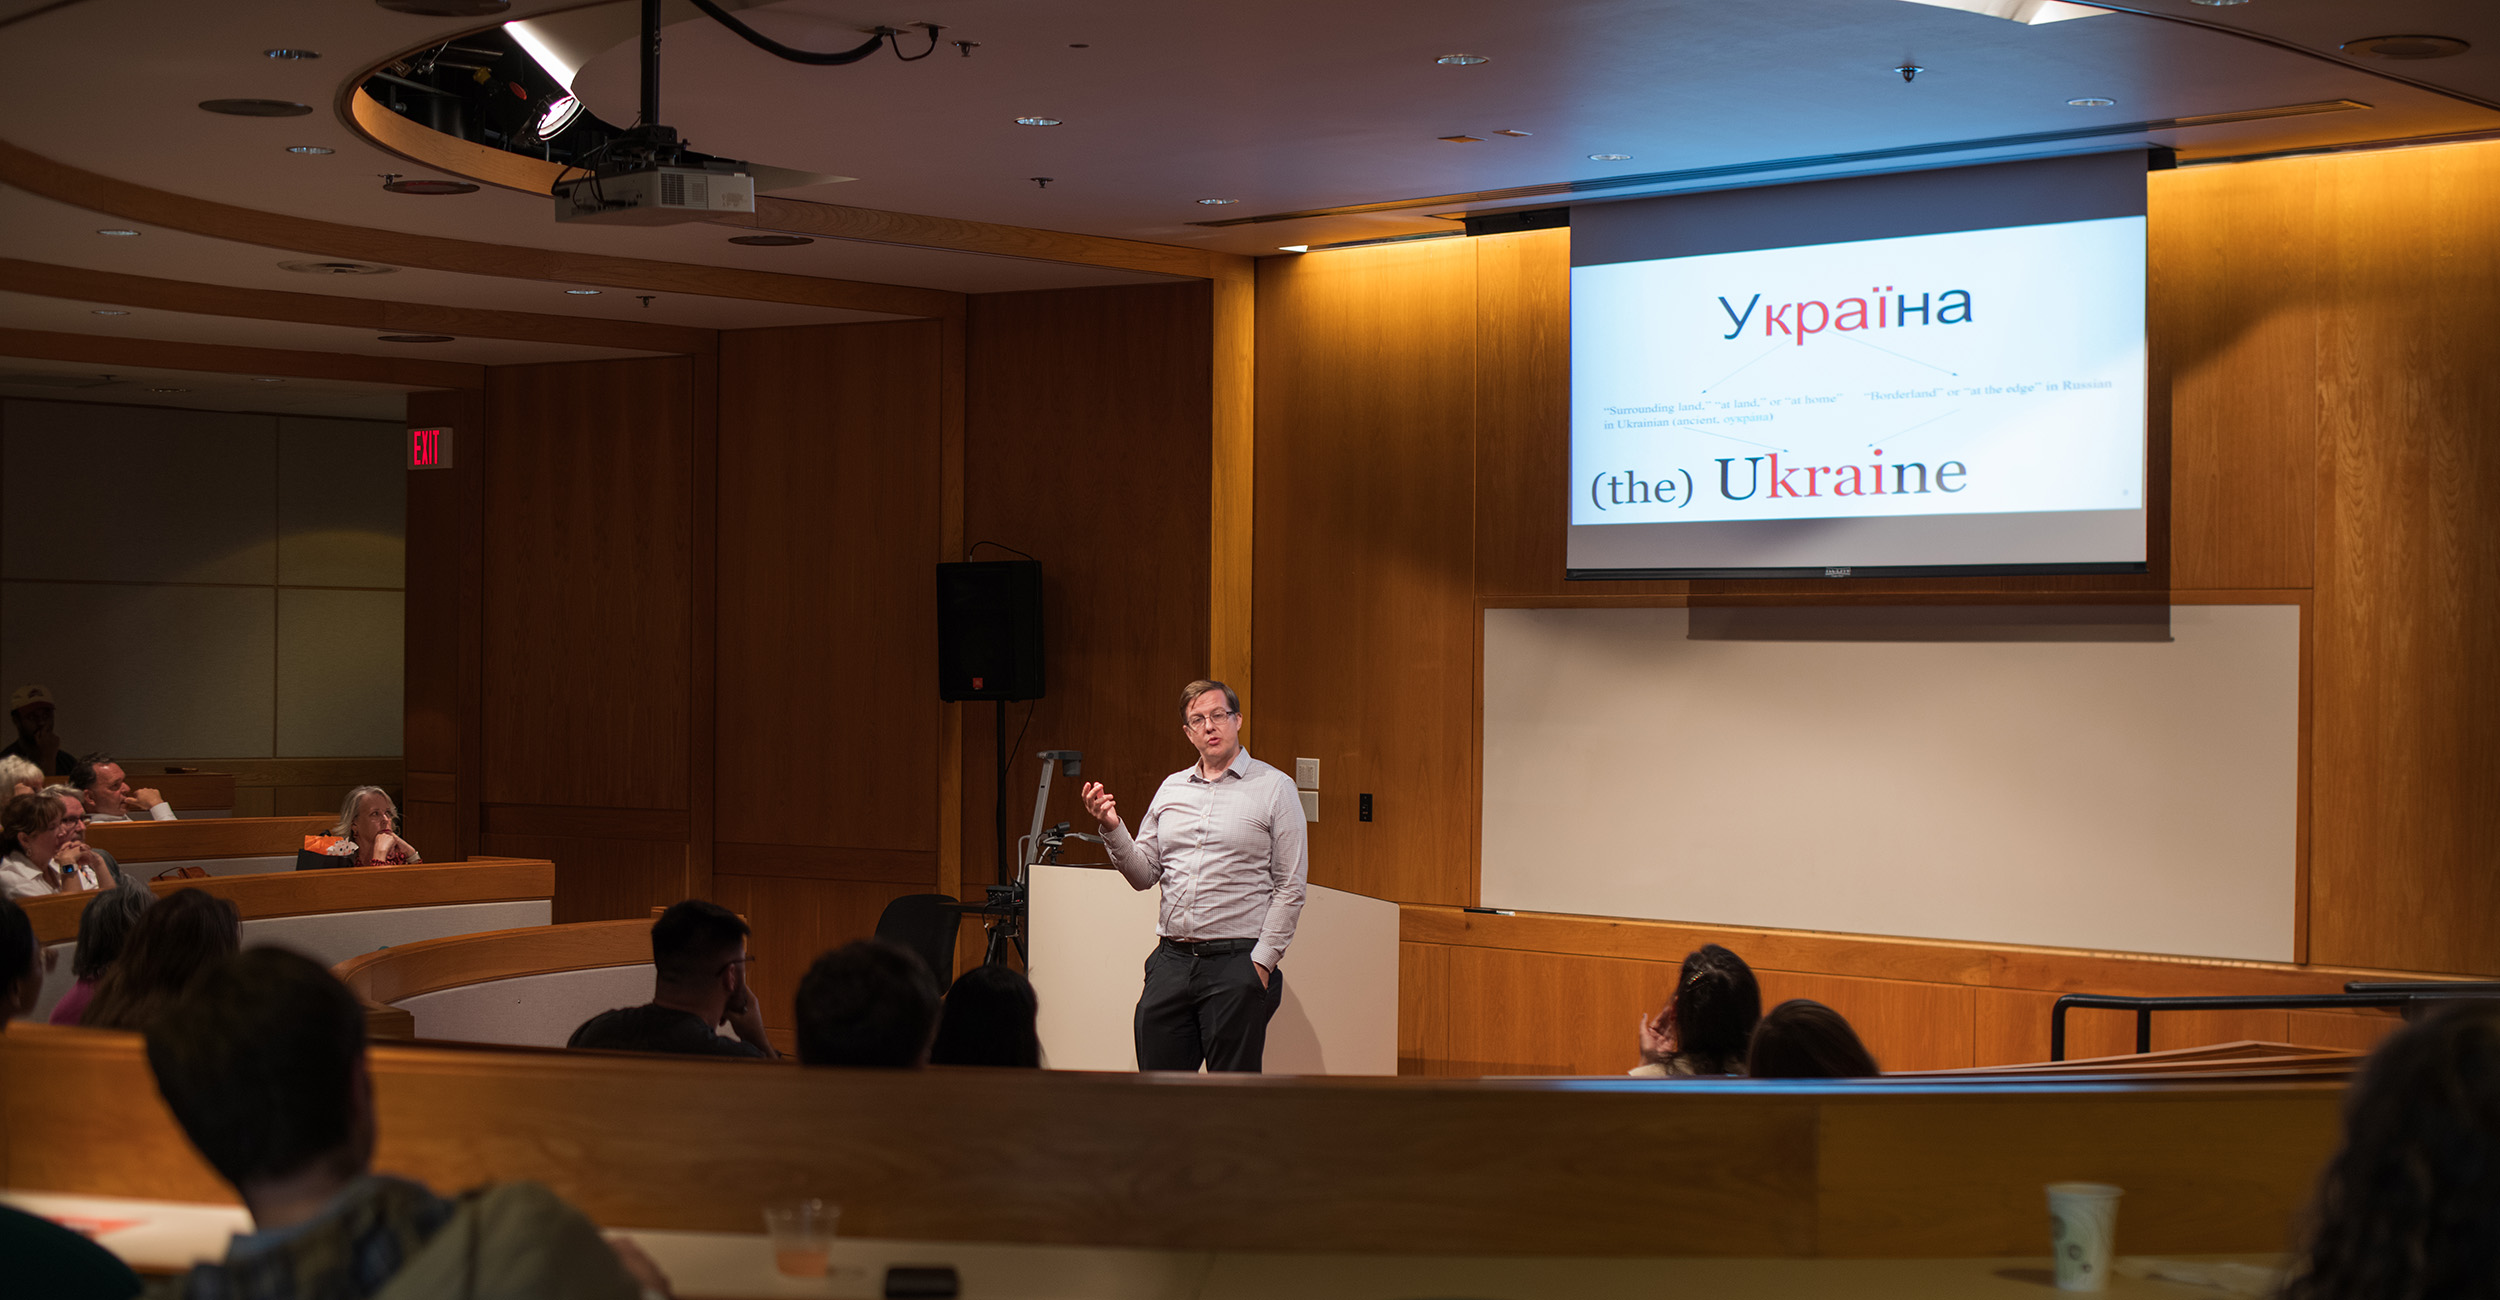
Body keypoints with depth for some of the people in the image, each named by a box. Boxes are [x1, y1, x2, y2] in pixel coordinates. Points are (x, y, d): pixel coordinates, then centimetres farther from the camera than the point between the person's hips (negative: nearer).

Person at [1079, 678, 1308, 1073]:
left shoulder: (1274, 787, 0)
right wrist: (1113, 829, -4)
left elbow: (1290, 887, -3)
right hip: (1171, 960, 4)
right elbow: (1143, 874, 12)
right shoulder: (1171, 788, 15)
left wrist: (1263, 961, -10)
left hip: (1238, 964, -4)